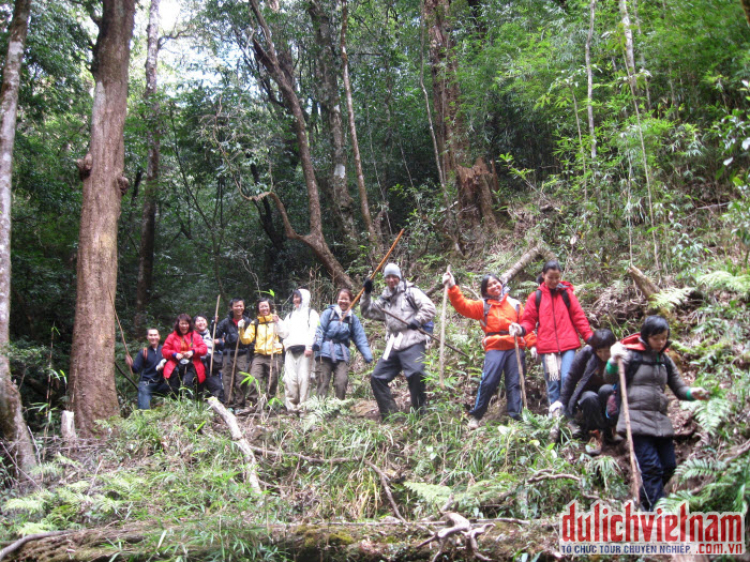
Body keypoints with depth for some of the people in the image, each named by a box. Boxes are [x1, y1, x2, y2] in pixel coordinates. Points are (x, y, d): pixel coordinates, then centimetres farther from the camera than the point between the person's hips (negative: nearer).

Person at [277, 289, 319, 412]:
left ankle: (303, 405, -11)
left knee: (304, 377, -12)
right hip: (290, 349, 4)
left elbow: (313, 331, -2)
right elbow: (284, 333, 20)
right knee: (289, 378, -6)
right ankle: (291, 405, -2)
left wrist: (309, 346, -15)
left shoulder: (311, 313, 13)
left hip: (304, 349, -4)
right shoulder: (290, 315, 29)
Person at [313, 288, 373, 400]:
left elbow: (360, 338, 5)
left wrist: (367, 355, -6)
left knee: (341, 383, -11)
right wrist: (317, 343, -22)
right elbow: (320, 329, -3)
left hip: (342, 356, 2)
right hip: (325, 353, -1)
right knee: (323, 383, -2)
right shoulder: (329, 313, 4)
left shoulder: (353, 318, 11)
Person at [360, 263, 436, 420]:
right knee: (377, 378, 3)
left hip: (412, 342, -7)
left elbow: (429, 307, -4)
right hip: (393, 345, 7)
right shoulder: (385, 299, 22)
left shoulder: (410, 291, 5)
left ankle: (420, 412, -15)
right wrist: (367, 294, 11)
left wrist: (417, 320, -18)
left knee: (416, 373, -28)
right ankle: (389, 414, 8)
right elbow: (367, 312, 24)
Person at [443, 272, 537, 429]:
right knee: (488, 381, -13)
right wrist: (452, 287, -15)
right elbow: (463, 306, -2)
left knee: (515, 383, 1)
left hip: (515, 348, 2)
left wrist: (532, 344, 2)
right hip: (494, 348, -2)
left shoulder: (514, 304, 15)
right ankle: (476, 416, -2)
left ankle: (515, 416, 8)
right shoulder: (483, 306, 11)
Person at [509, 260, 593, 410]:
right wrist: (521, 329, -16)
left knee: (567, 378, -9)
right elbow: (529, 320, 6)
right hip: (547, 346, 1)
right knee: (552, 381, 3)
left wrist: (590, 338, 0)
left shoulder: (566, 293, 8)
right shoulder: (535, 297, 7)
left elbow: (579, 318, 7)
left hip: (568, 345, -1)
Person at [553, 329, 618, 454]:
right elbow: (572, 377, -4)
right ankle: (596, 433, -15)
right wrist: (562, 400, -2)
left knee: (606, 389, -34)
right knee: (589, 398, -35)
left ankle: (610, 427, -14)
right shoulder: (587, 353, -13)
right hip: (589, 391, 0)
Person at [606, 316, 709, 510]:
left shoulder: (665, 361, 13)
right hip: (637, 419, -6)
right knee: (651, 467, -11)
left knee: (668, 466, 7)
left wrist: (692, 393, -8)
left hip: (660, 421, 6)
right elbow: (610, 380, -5)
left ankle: (645, 502, 26)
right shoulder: (631, 355, -2)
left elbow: (679, 388, 15)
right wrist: (614, 361, -25)